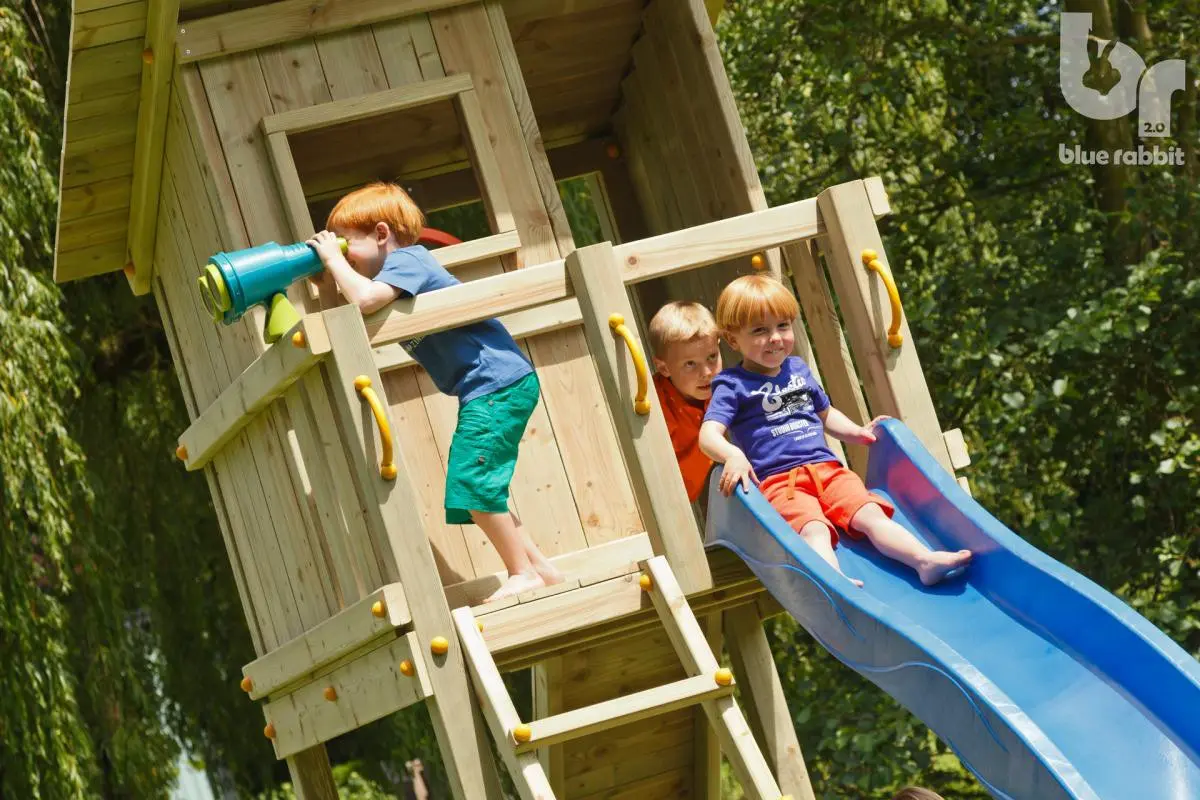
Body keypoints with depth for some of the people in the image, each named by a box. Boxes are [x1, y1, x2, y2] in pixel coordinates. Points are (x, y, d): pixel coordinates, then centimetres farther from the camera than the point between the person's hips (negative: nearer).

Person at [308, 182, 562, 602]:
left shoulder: (405, 260, -11)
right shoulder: (399, 270, 17)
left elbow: (363, 299, -32)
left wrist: (334, 259, -17)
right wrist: (326, 287, 3)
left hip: (498, 382, -11)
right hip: (484, 390, 11)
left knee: (470, 483, -13)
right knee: (479, 491, 14)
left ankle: (524, 574, -6)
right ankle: (539, 568, 18)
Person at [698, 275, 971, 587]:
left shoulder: (798, 369, 21)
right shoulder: (733, 386, 3)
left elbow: (825, 414, 36)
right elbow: (708, 435, -10)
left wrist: (856, 432, 19)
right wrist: (733, 455, -30)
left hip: (826, 467, 6)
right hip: (778, 481, -6)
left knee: (871, 514, -18)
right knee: (813, 529, -33)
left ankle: (925, 560, -33)